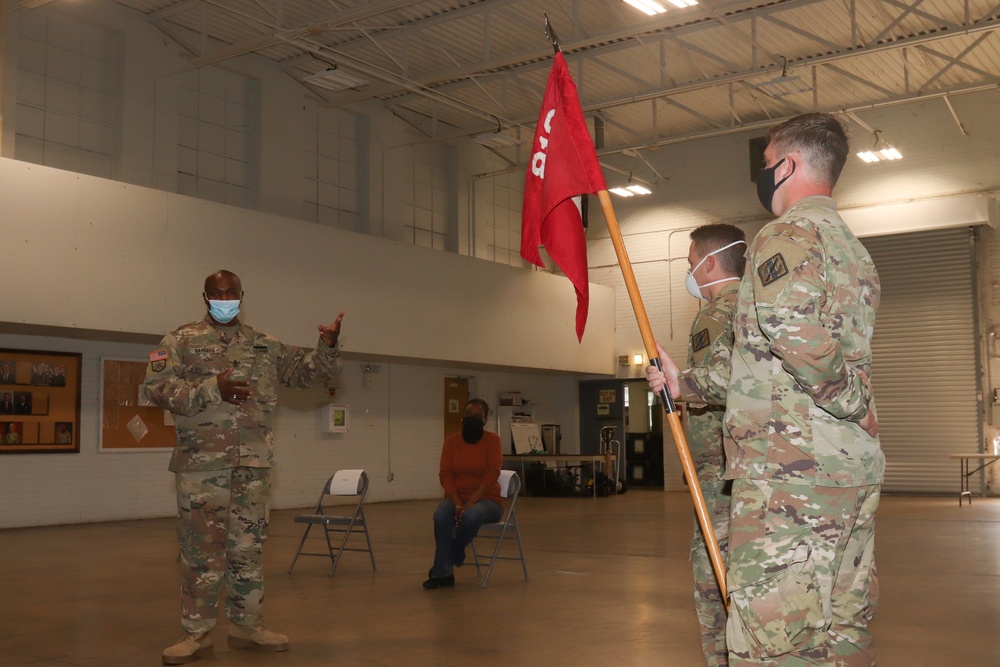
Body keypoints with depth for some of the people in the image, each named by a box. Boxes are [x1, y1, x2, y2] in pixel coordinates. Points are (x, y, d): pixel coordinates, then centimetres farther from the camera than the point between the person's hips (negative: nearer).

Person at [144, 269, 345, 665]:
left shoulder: (265, 346, 15)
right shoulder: (181, 341, 3)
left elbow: (307, 372, 16)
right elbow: (158, 387, -8)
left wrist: (328, 347, -3)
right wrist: (212, 389, -18)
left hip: (253, 463, 4)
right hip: (202, 461, -3)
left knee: (248, 547, 9)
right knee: (201, 548, -1)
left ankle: (246, 624, 21)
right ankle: (197, 632, 10)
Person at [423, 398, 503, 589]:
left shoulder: (493, 440, -7)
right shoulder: (452, 441, 1)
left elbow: (491, 476, -15)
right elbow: (446, 475, -4)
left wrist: (470, 503, -24)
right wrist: (457, 503, -19)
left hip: (486, 499, -2)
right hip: (457, 498, 2)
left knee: (471, 515, -37)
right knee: (441, 515, -32)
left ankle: (454, 559, -11)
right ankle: (442, 572, -26)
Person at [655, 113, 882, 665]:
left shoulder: (788, 235, -6)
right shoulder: (853, 247, 23)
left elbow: (792, 326, -28)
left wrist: (852, 402, -12)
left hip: (789, 470, -10)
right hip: (855, 468, 10)